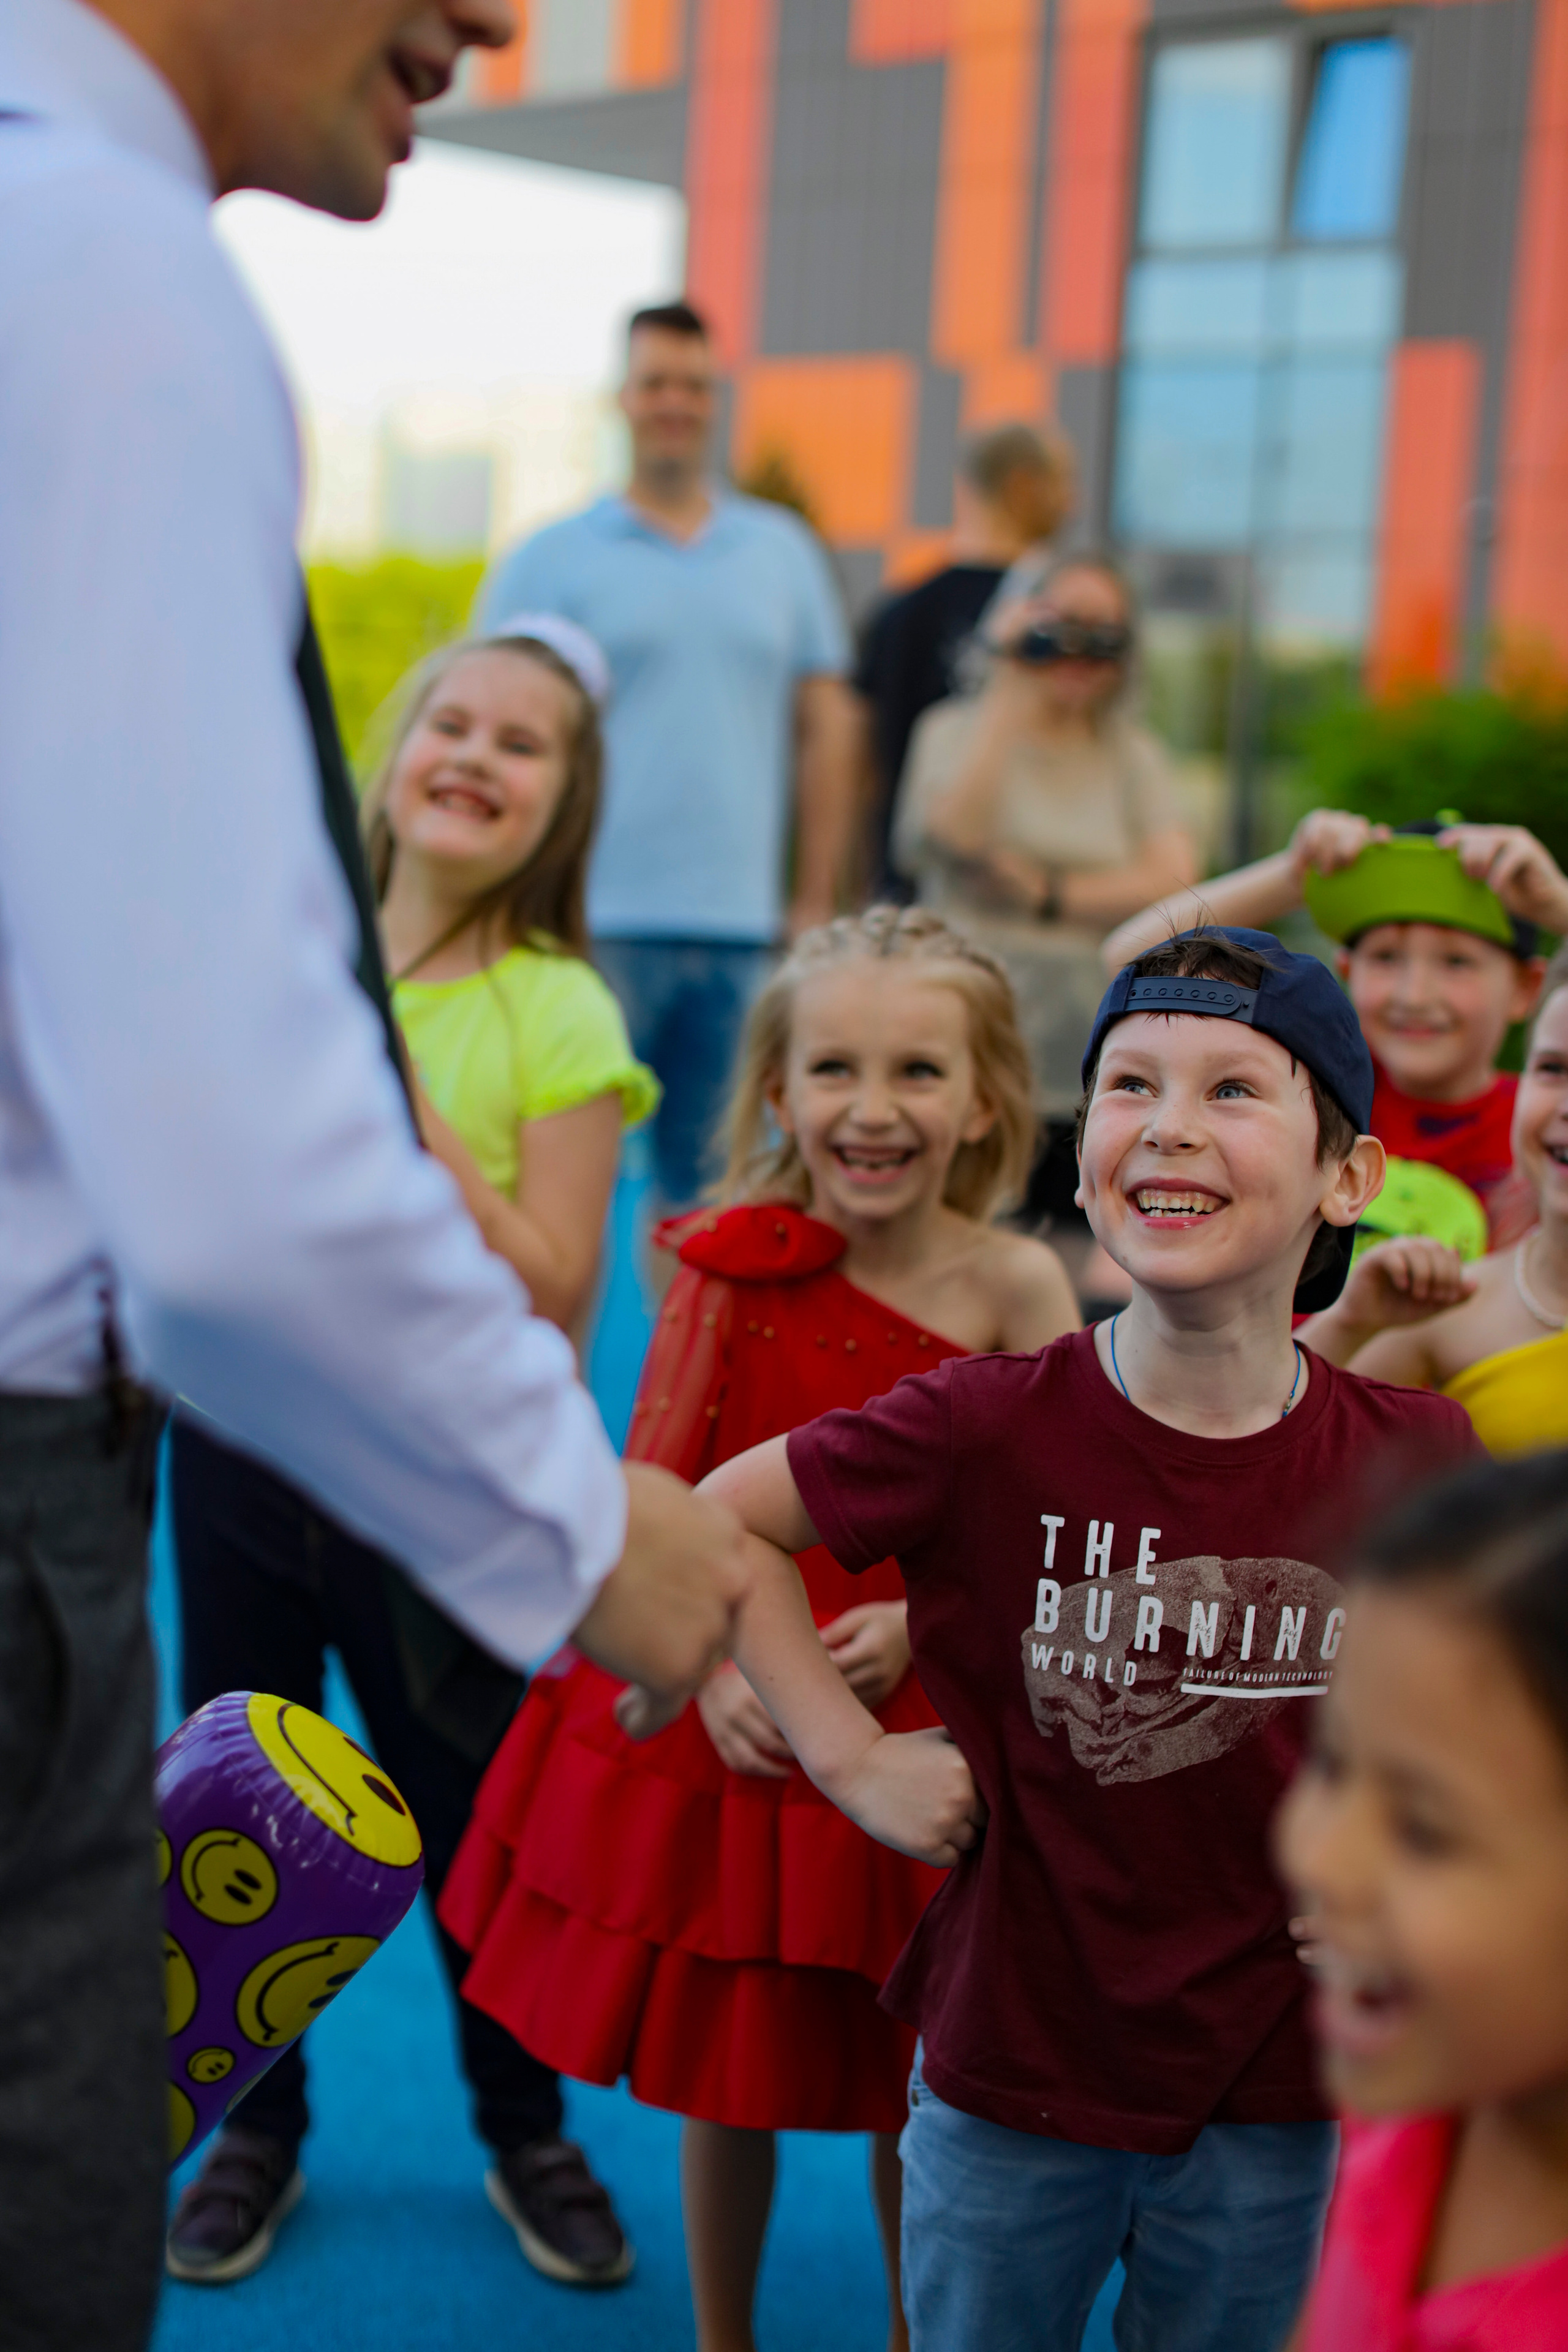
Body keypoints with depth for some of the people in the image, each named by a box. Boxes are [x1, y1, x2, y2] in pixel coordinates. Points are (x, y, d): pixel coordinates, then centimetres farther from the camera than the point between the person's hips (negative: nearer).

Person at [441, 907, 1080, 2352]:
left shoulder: (1017, 1288, -9)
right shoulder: (736, 1267, -8)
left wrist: (917, 1625, -20)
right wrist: (710, 1671, -15)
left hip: (918, 1734, 0)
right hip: (720, 1729, 0)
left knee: (913, 2092, 12)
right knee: (728, 2079, 15)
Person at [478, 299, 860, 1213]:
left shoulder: (786, 553, 14)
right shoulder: (550, 561, 5)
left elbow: (827, 729, 15)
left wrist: (817, 904, 10)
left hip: (741, 931, 3)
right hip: (595, 929, -3)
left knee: (717, 1186, 8)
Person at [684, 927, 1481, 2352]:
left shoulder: (1415, 1456, -11)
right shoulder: (994, 1429, -16)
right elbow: (722, 1521, -4)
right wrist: (852, 1756, -8)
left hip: (1271, 2100, 2)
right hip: (1011, 2081, -1)